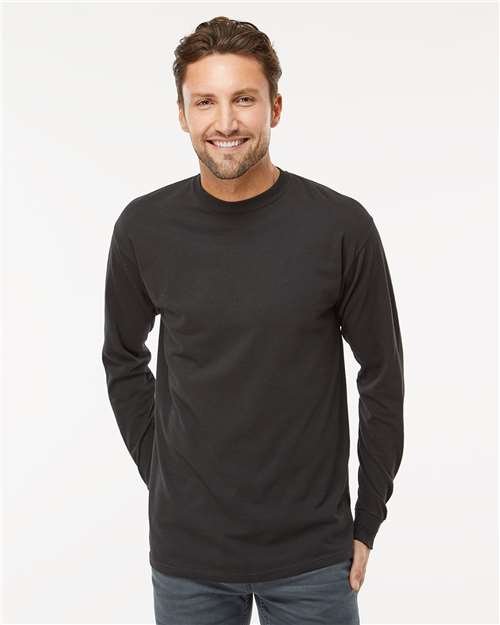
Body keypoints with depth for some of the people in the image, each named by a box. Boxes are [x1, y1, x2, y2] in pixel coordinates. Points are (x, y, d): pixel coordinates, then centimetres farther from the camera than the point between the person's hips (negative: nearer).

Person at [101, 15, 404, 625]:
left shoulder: (341, 226, -11)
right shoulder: (143, 228, -5)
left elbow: (382, 375, -2)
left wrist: (367, 521, 1)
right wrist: (159, 473, 5)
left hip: (313, 554, -1)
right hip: (186, 552, 1)